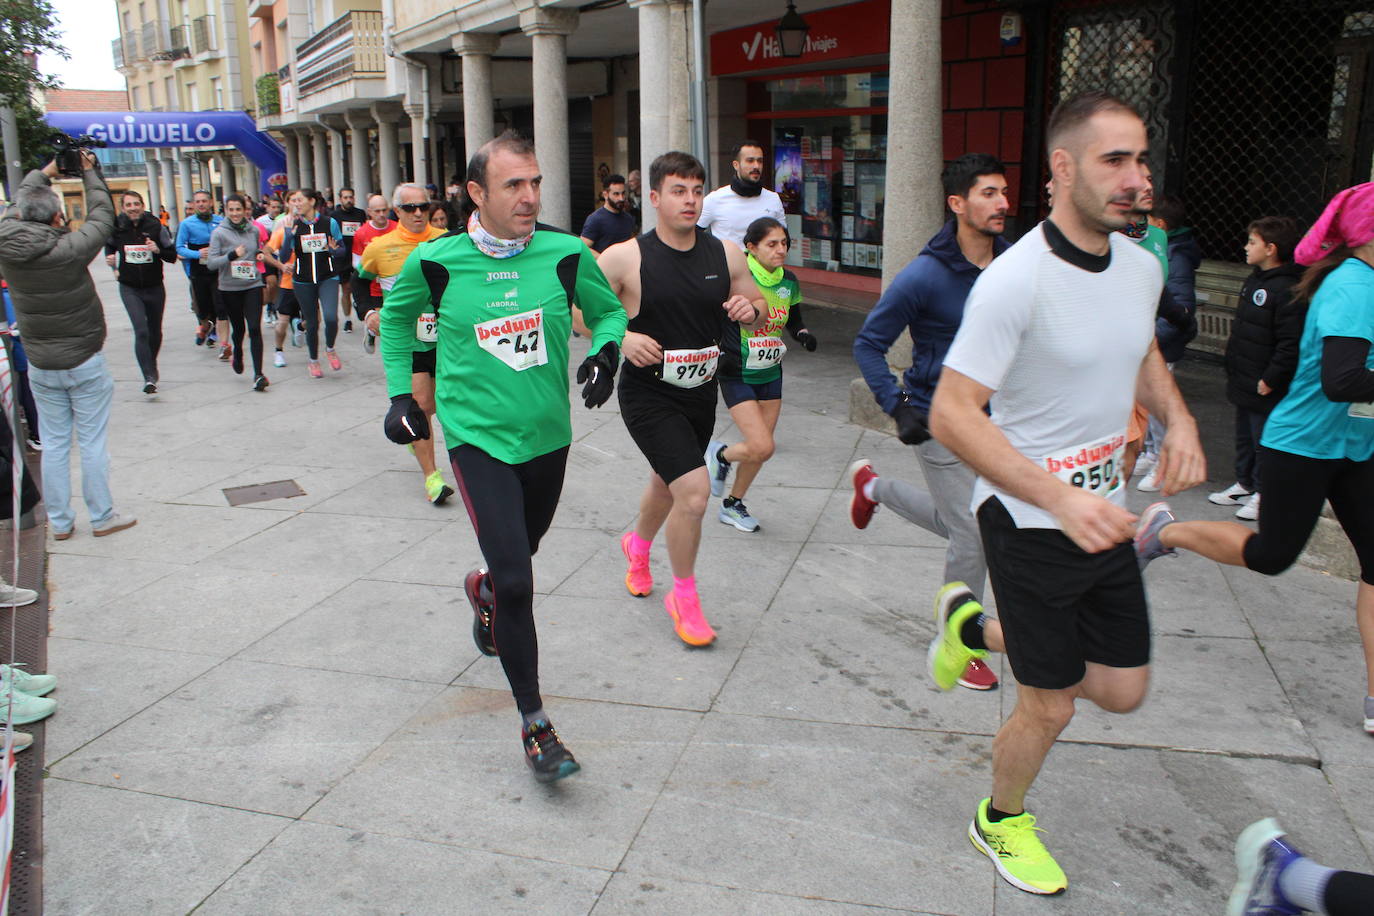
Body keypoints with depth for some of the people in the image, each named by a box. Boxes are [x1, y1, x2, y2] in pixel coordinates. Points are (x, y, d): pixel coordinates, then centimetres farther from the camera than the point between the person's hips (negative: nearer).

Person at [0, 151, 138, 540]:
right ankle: (101, 517, 15)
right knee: (93, 442, 6)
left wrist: (46, 172, 19)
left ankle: (59, 522, 20)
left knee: (53, 443, 12)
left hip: (40, 366, 4)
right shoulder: (69, 249, -20)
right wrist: (89, 172, 9)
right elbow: (102, 216, -4)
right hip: (84, 363, -4)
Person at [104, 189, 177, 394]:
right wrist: (112, 261, 3)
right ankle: (149, 377, -18)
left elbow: (173, 256, -2)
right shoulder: (116, 227, -3)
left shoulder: (156, 226, -7)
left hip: (155, 287, 1)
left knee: (155, 332, 15)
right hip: (129, 288, -1)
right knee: (141, 331, -16)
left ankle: (151, 365, 39)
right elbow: (109, 246, 20)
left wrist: (158, 250, -21)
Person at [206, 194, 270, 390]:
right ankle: (237, 354, 46)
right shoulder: (219, 233, -6)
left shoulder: (254, 230, 4)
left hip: (253, 285, 1)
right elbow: (211, 263, -10)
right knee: (238, 328, 12)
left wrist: (260, 254, 2)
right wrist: (232, 255, -24)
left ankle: (258, 374, -13)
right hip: (230, 288, -1)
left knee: (255, 328, -11)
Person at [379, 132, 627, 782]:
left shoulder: (566, 254, -8)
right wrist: (400, 393, 6)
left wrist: (604, 353, -11)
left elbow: (609, 312, 9)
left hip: (548, 435, 3)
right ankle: (533, 722, 3)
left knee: (517, 556, 22)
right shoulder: (435, 262, -10)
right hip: (477, 437, -3)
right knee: (515, 580, -12)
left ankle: (482, 587, 61)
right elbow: (396, 317, 11)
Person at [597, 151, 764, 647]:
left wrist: (750, 310, -15)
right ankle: (684, 597, 6)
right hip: (648, 395, -5)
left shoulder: (725, 254, -2)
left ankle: (638, 545, 58)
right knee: (694, 490, -18)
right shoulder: (624, 257, -14)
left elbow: (758, 307, 9)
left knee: (667, 483, 25)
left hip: (701, 394, 5)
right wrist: (621, 337, -25)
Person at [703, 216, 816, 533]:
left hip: (771, 375, 6)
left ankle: (733, 505, 32)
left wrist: (803, 334, -6)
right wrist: (720, 353, -21)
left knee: (759, 449, 11)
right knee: (762, 447, -15)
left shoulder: (789, 281, 1)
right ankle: (720, 455, 18)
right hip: (738, 376, -6)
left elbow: (794, 319, 16)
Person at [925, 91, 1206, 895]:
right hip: (1031, 522, -7)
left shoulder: (1142, 266, 1)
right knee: (1051, 708, 6)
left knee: (1124, 691, 14)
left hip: (1103, 514, 7)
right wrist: (1060, 499, -33)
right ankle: (1001, 821, 37)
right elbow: (951, 414, -25)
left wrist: (1179, 418, 2)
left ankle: (977, 627, 35)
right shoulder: (1016, 280, -23)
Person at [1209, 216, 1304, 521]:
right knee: (1244, 436, 20)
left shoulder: (1288, 290, -20)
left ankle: (1263, 493, 17)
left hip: (1265, 390, -9)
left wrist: (1270, 380, -20)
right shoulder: (1255, 279, 10)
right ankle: (1244, 484, 33)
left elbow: (1291, 345, -23)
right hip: (1243, 382, 9)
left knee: (1263, 441, 4)